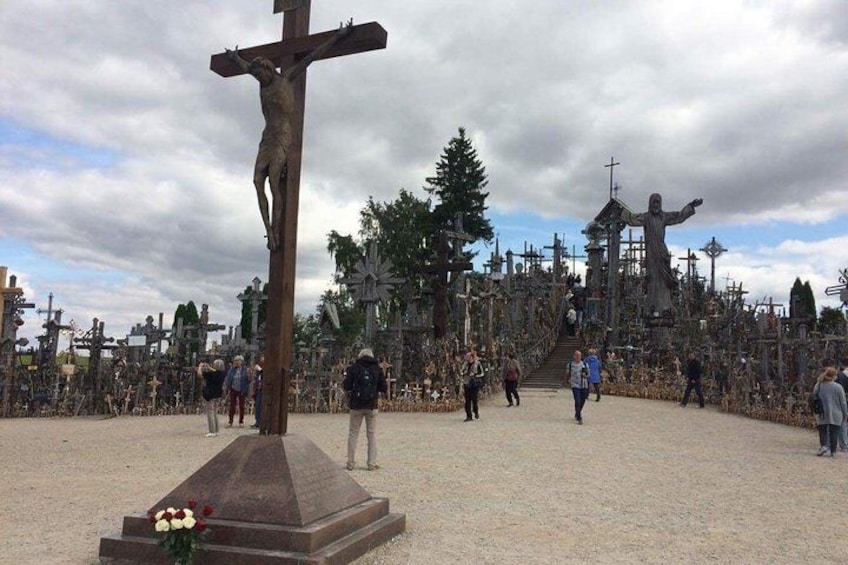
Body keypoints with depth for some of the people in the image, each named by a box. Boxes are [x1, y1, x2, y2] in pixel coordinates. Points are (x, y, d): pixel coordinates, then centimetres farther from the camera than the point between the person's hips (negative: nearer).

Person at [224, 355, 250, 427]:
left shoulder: (245, 370, -7)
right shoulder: (232, 369, 0)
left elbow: (248, 380, -6)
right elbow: (227, 379, 2)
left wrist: (245, 390, -12)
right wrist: (227, 388, -3)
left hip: (241, 390, -2)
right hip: (233, 389, 2)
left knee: (241, 406, 6)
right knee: (232, 405, 3)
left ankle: (241, 421, 15)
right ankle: (230, 421, 9)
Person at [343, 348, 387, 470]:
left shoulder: (353, 368, -4)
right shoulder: (377, 369, 0)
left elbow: (346, 386, -8)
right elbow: (384, 388, -1)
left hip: (356, 405, -1)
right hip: (372, 405, 1)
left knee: (353, 433, 9)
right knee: (372, 434, 8)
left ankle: (350, 463, 12)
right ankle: (372, 463, 8)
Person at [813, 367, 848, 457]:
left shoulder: (818, 386, -2)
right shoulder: (838, 387, -8)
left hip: (822, 415, 1)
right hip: (836, 415, -1)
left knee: (822, 431, 9)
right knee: (834, 433, 7)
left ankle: (824, 445, -11)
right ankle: (832, 451, 9)